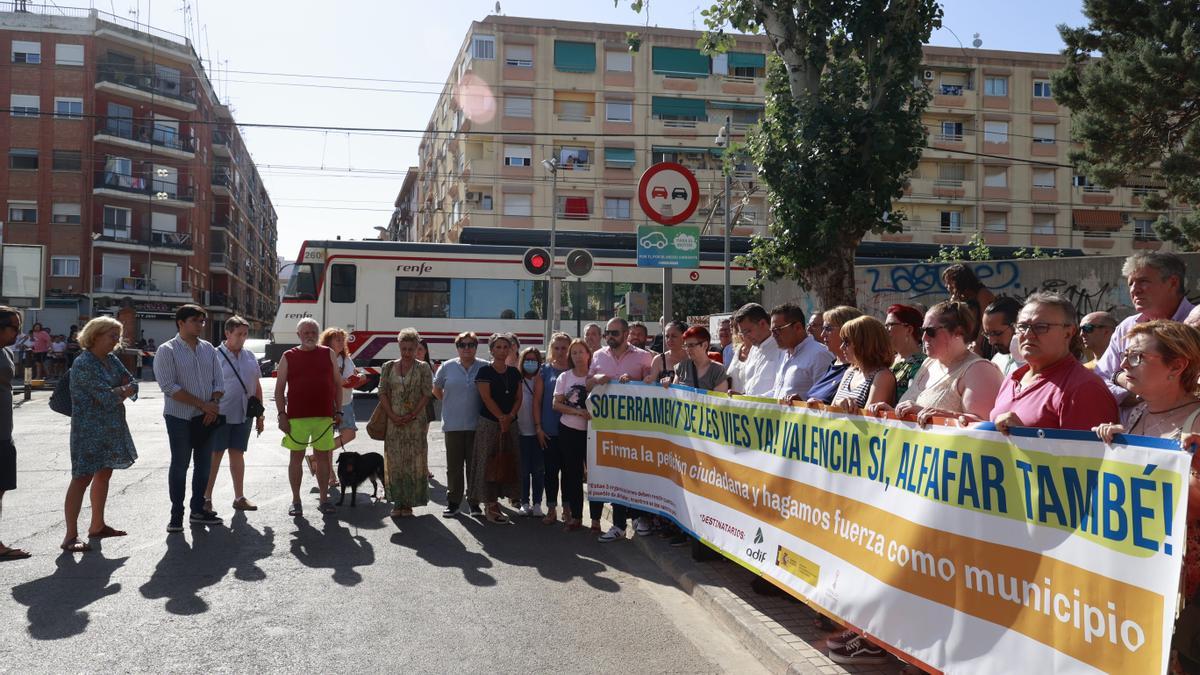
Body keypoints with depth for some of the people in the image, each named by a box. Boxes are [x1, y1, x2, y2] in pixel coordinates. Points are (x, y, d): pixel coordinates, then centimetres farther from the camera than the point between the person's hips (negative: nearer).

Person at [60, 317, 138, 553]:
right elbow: (106, 397, -23)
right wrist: (124, 390, -4)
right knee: (83, 478, -9)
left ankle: (97, 525, 25)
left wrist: (117, 392, -12)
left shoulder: (111, 360, 10)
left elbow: (133, 385, 7)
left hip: (112, 428, 9)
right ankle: (71, 536, -7)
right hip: (89, 429, -9)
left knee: (104, 474, 14)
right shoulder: (84, 363, -16)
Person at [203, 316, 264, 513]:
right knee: (214, 456, 1)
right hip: (220, 415, -5)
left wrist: (259, 415, 14)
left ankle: (239, 497, 18)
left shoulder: (250, 357, 9)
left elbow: (257, 387, 15)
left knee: (237, 454, 11)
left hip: (244, 416, 5)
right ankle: (206, 497, 11)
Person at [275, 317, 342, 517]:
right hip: (296, 416, -1)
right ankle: (296, 501, 12)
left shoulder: (329, 354, 9)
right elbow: (279, 389, 4)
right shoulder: (288, 357, 4)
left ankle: (324, 498, 14)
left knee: (323, 456, 6)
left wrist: (338, 412, 4)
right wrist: (282, 414, -5)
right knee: (296, 456, 3)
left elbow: (337, 384, 11)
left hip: (324, 416, 1)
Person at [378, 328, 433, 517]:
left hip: (415, 421, -2)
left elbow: (427, 394, -4)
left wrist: (412, 416, -12)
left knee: (413, 461, 0)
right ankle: (397, 502, 12)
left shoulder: (423, 368, 1)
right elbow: (382, 393, 4)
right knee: (394, 461, 4)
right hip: (393, 421, 2)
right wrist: (392, 416, -8)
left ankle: (409, 503, 7)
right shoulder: (389, 367, 9)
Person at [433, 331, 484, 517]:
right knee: (454, 465, 7)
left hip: (476, 424, -1)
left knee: (474, 465, 5)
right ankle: (453, 502, 15)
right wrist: (449, 404, 9)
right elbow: (436, 389, 15)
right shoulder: (447, 367, 3)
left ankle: (474, 503, 15)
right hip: (453, 424, 1)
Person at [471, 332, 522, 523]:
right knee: (488, 463, -3)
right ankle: (489, 506, 2)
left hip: (510, 425, 5)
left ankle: (495, 502, 14)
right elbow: (487, 398, -11)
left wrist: (510, 417, -8)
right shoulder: (485, 371, -4)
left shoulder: (514, 373, 11)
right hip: (489, 423, -5)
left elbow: (518, 398, 7)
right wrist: (502, 418, -13)